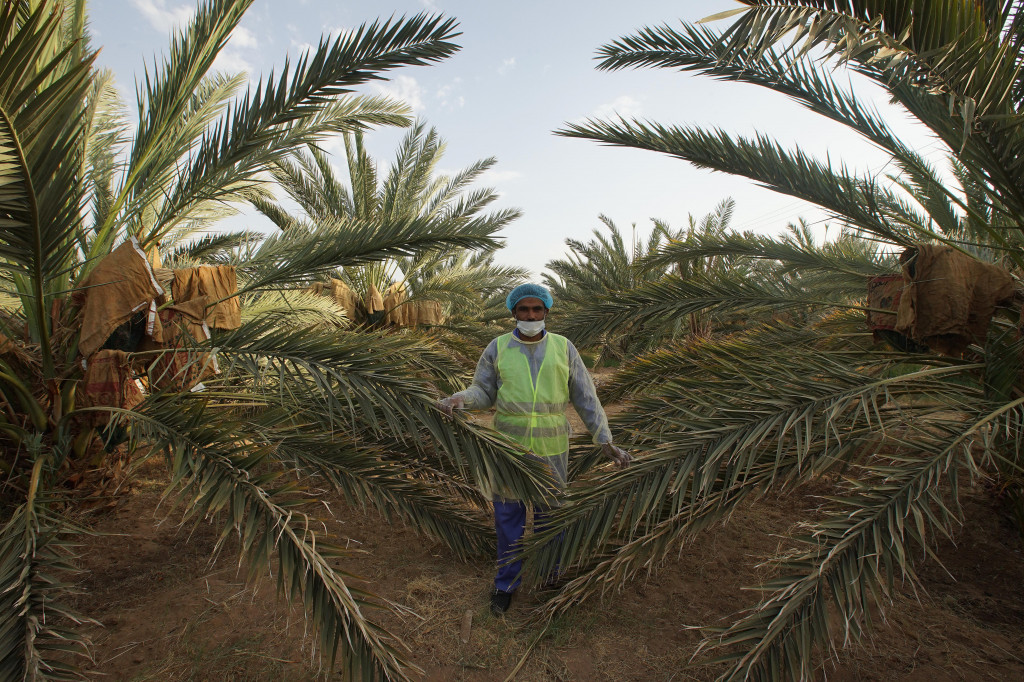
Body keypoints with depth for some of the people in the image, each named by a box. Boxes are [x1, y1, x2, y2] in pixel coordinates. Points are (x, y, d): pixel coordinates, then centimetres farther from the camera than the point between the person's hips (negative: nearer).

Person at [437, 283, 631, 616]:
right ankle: (506, 583, 32)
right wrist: (458, 399, -21)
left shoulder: (564, 348, -2)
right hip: (510, 443, 0)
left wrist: (606, 441, -3)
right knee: (508, 516, 10)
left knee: (549, 514, 16)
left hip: (551, 447, 0)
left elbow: (585, 398, 1)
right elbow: (483, 393, 1)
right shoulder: (498, 348, -2)